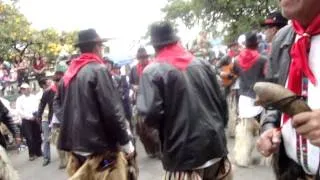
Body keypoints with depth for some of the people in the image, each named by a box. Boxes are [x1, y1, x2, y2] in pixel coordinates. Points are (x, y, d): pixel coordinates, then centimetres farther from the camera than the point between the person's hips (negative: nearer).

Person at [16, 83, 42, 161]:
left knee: (37, 137, 6)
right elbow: (19, 111, -5)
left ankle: (38, 152, 20)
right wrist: (29, 116, -12)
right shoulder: (19, 99, 4)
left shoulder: (34, 97, 10)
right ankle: (31, 154, 7)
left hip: (36, 119, 2)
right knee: (29, 138, -4)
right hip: (26, 120, -2)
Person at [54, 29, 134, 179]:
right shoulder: (98, 70, -12)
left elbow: (57, 104, 17)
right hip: (99, 146, -7)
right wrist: (125, 142, -8)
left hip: (76, 145, 8)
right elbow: (112, 110, -16)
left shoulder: (69, 73, 11)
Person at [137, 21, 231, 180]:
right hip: (215, 147, 5)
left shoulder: (152, 72, -8)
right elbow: (221, 103, 10)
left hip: (184, 155, -5)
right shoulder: (202, 64, 7)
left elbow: (151, 115, -19)